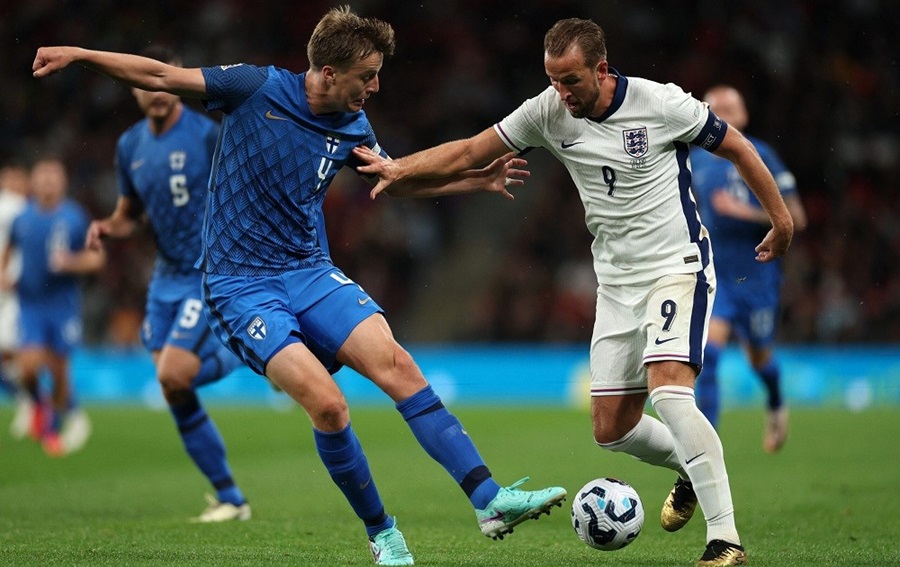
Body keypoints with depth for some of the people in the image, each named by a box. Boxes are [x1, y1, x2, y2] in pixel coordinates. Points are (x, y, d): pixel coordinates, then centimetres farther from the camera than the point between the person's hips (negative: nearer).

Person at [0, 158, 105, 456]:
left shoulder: (75, 217, -5)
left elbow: (96, 258, -2)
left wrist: (71, 262, -20)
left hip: (63, 305, -1)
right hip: (30, 304, 1)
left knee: (59, 370, 5)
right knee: (29, 366, -15)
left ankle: (54, 429, 26)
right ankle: (39, 405, 18)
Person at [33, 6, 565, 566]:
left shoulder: (353, 126, 4)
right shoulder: (258, 88, -10)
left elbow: (399, 177, 24)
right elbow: (162, 77, -3)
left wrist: (478, 180, 16)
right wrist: (77, 54, -8)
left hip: (310, 272, 4)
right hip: (240, 284, -4)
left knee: (397, 364, -18)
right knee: (327, 403, -22)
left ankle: (491, 499, -18)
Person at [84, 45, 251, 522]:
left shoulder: (207, 135, -12)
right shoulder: (129, 146, 7)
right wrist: (108, 228, -3)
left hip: (211, 276, -6)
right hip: (166, 278, 7)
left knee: (173, 377, -20)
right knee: (176, 395, 3)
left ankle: (237, 355, 12)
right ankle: (229, 498, 13)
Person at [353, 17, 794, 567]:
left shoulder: (662, 104, -16)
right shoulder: (550, 112, -4)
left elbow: (735, 145, -3)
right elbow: (471, 151, 1)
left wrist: (781, 218, 4)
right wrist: (402, 167, -13)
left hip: (679, 267, -6)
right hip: (617, 281, 6)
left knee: (668, 389, -27)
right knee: (612, 429, 4)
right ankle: (693, 467, 36)